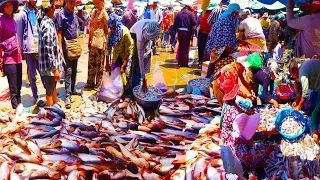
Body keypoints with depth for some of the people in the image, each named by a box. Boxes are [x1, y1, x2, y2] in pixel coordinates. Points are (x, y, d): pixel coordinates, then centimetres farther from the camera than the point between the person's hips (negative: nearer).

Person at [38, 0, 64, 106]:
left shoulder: (47, 21, 6)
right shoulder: (47, 25, -24)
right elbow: (49, 50, -25)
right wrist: (55, 69, -22)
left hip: (53, 63, 10)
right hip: (50, 65, -10)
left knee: (53, 86, 24)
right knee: (50, 90, 7)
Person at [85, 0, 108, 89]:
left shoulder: (104, 13, -8)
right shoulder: (94, 12, 11)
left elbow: (106, 29, -8)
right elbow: (91, 27, 15)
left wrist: (105, 42, -10)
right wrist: (89, 40, 14)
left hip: (100, 41, -7)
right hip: (93, 41, 7)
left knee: (99, 63, 2)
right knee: (91, 63, 11)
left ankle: (98, 84, 12)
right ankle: (90, 83, 21)